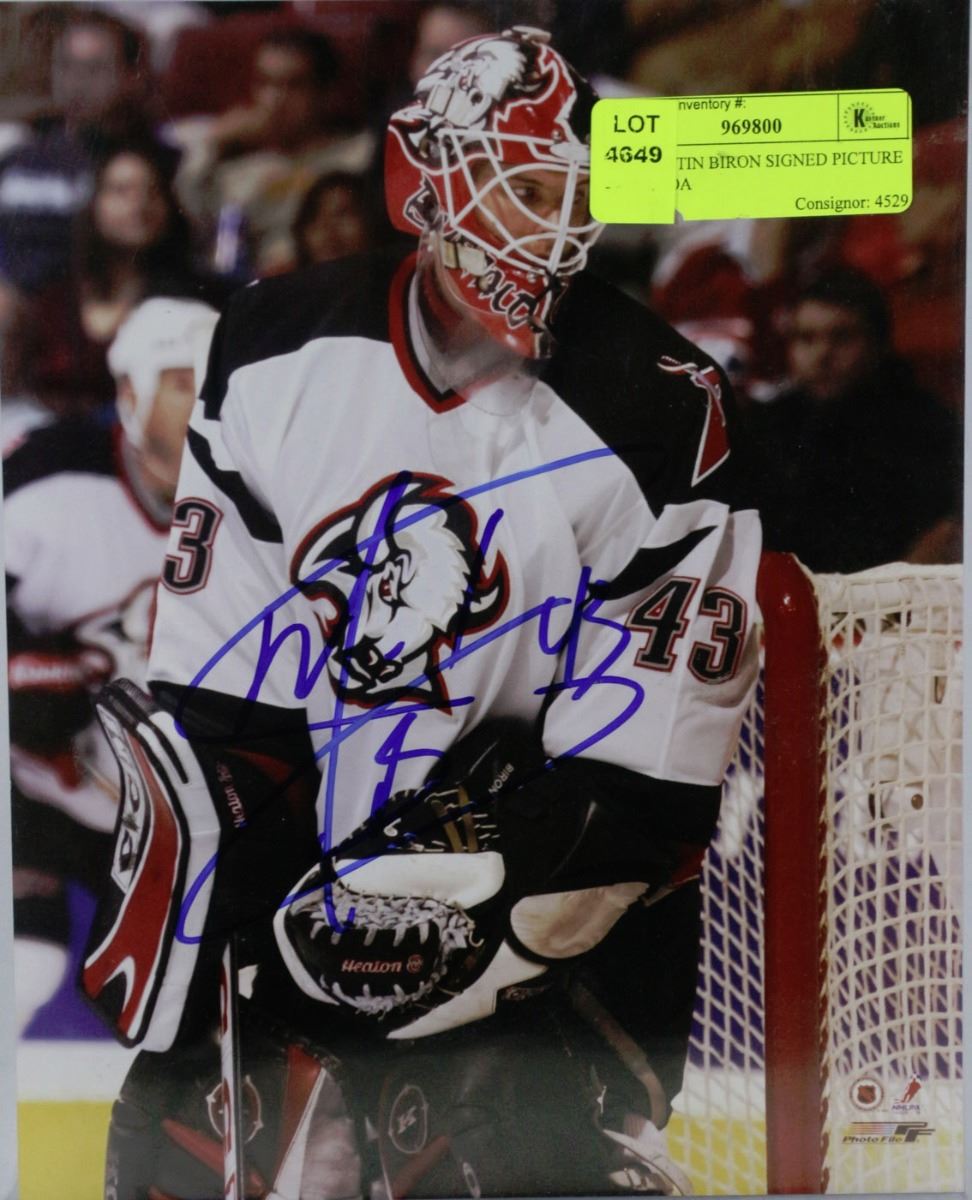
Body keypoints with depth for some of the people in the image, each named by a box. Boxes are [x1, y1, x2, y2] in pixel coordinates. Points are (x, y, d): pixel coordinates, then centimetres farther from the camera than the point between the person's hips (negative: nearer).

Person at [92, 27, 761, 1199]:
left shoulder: (658, 413, -11)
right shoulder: (276, 345, -1)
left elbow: (637, 782, -9)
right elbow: (203, 698, 0)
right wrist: (168, 982, -3)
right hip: (296, 872, 3)